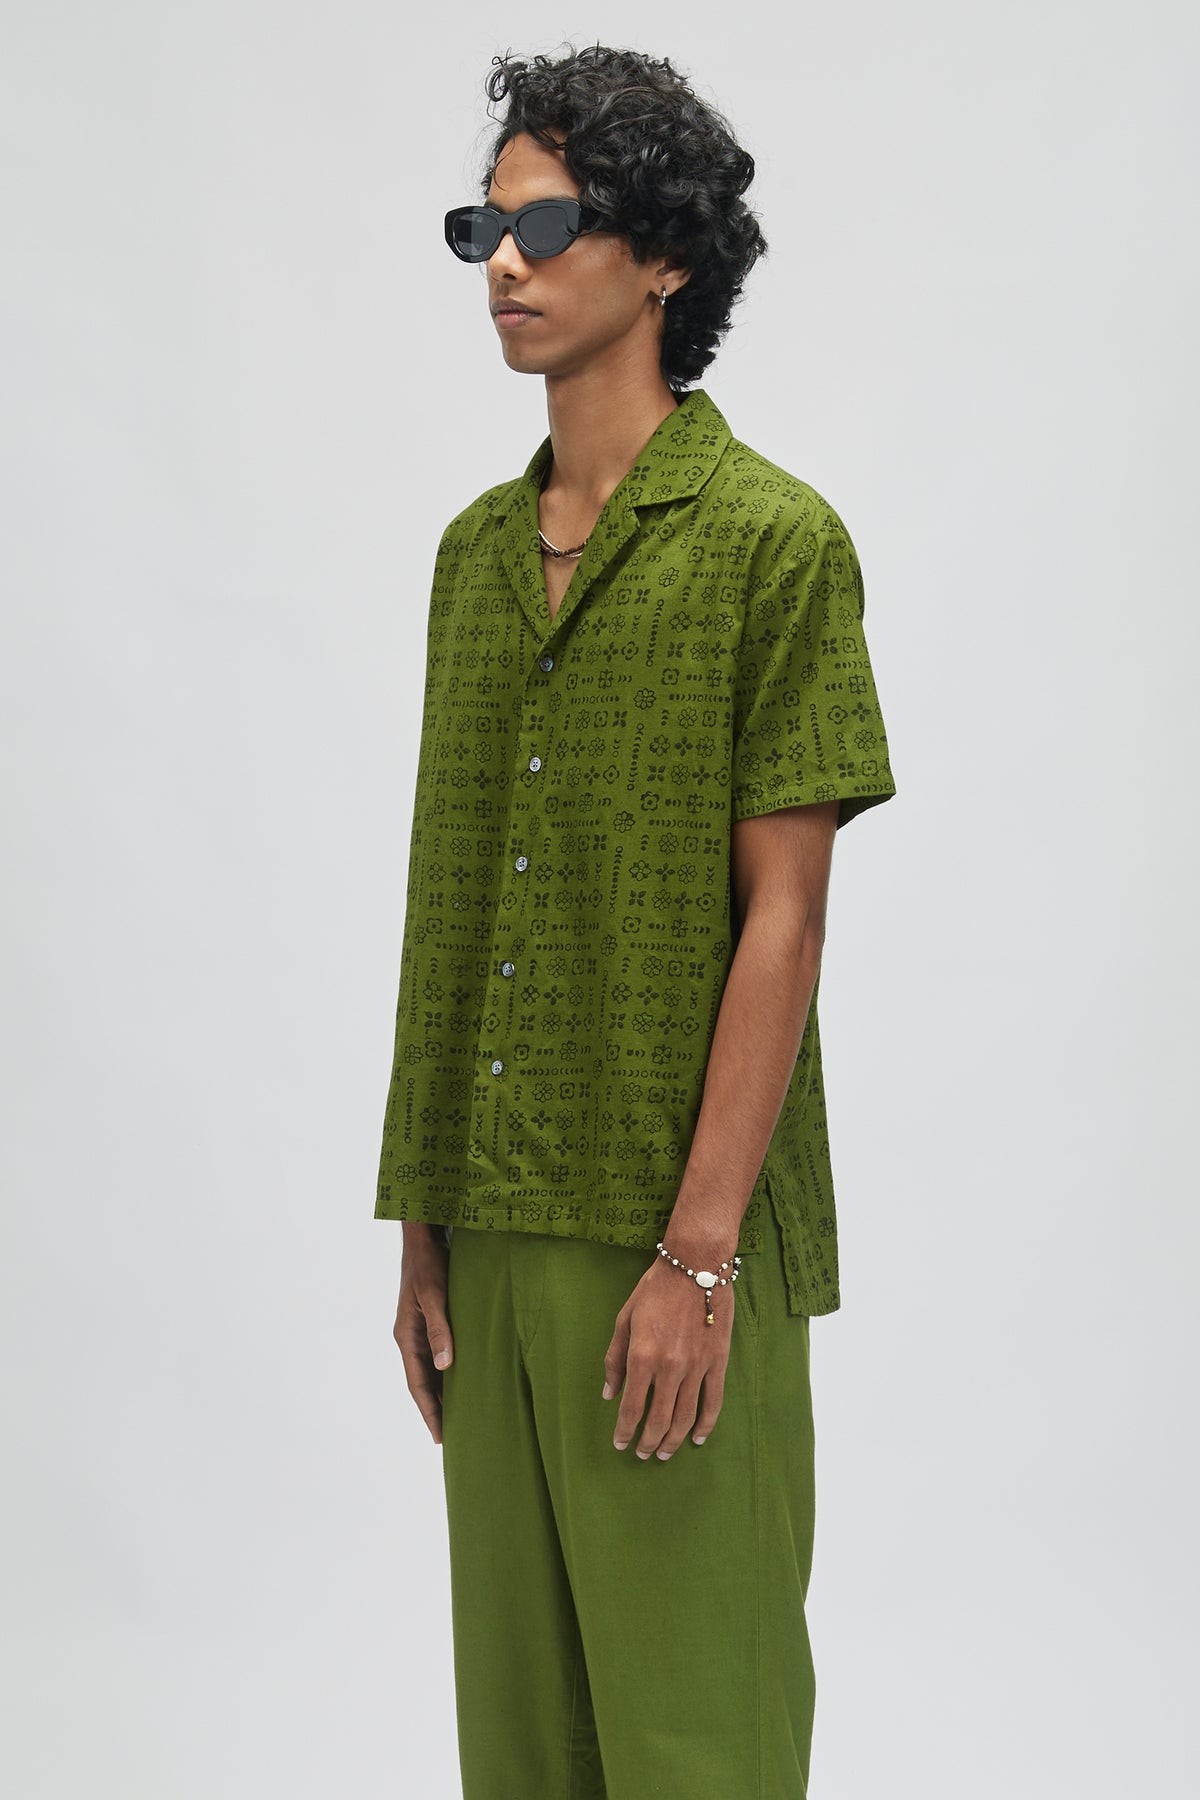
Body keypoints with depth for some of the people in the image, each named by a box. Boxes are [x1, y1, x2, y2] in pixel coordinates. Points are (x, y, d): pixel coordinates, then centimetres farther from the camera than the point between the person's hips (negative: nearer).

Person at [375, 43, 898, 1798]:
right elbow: (448, 906, 13)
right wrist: (425, 1223, 10)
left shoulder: (772, 539, -7)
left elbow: (785, 917, -11)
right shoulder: (477, 548, 12)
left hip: (673, 1242, -6)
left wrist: (701, 1250, -16)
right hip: (496, 1234, 6)